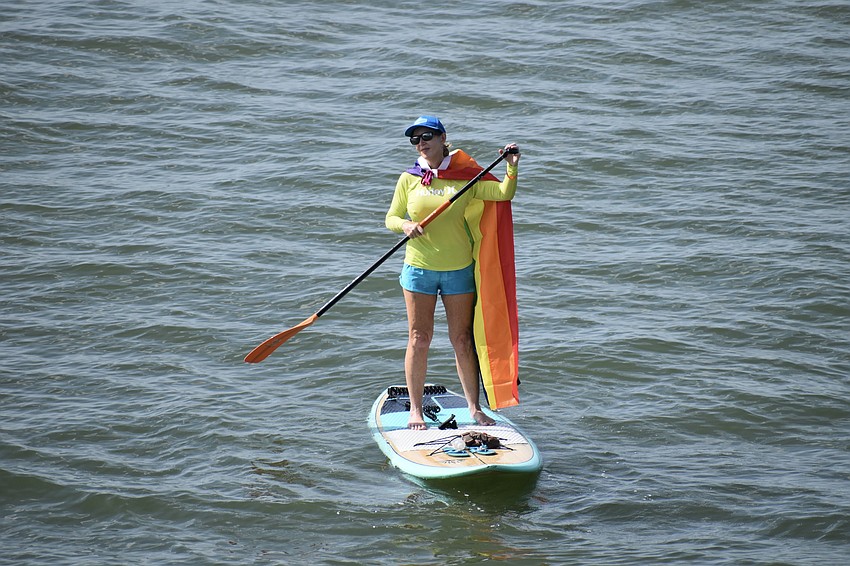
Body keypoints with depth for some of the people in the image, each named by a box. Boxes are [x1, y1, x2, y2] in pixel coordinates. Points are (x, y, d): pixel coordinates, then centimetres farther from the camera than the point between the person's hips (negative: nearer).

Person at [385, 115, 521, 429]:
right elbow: (391, 218, 7)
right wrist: (405, 225, -13)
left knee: (463, 340, 5)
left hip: (459, 270, 0)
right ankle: (415, 410, 10)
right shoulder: (408, 180, 2)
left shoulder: (466, 177, 0)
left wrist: (512, 169, -20)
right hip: (419, 269, 0)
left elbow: (503, 194, -5)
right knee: (419, 339, 2)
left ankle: (474, 408, 15)